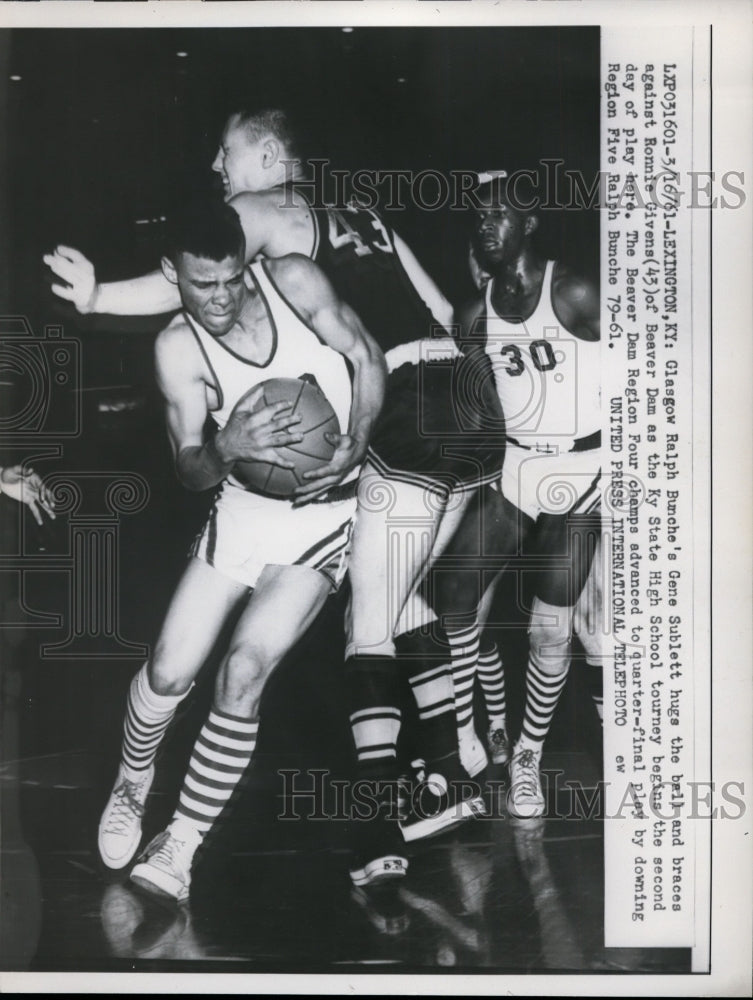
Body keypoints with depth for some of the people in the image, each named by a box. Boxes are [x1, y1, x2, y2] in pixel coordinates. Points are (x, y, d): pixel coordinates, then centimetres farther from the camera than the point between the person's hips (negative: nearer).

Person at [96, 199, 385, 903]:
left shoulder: (293, 280, -11)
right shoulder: (178, 348, -10)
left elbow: (367, 357, -2)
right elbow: (189, 471, -10)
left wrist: (355, 445, -17)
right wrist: (227, 447, -33)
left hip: (323, 511, -2)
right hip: (241, 508, 2)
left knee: (243, 672, -15)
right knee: (169, 671, -2)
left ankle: (180, 846, -2)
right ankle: (131, 785, 31)